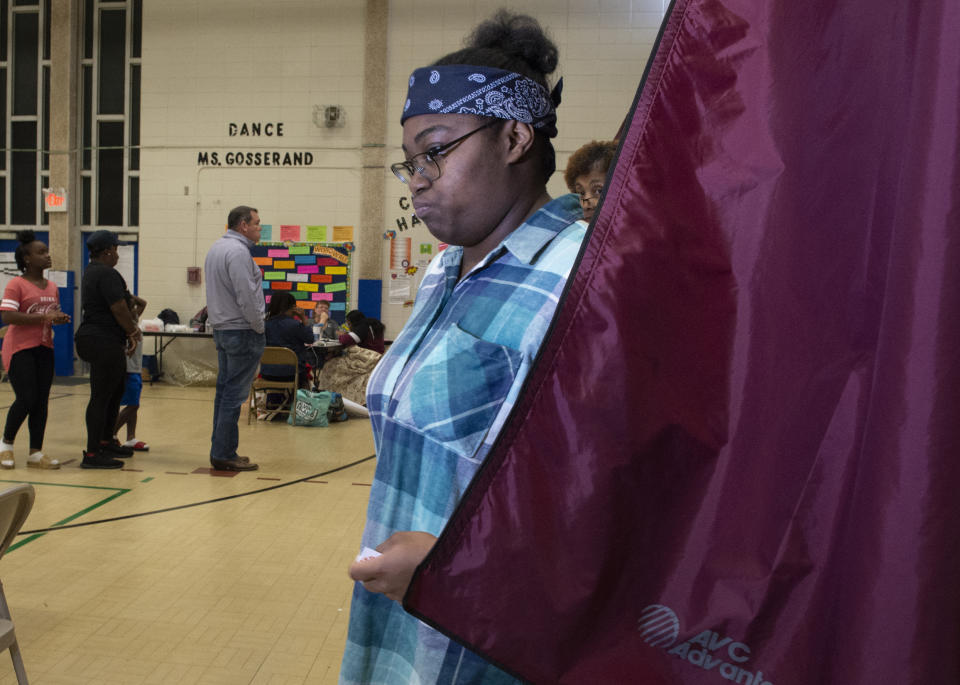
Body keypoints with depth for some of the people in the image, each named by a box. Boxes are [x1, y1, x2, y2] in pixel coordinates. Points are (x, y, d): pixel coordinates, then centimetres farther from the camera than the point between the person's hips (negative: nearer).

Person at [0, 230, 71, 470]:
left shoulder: (52, 287, 12)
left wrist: (60, 319, 1)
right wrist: (44, 316, -24)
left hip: (44, 348, 7)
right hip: (20, 349, -7)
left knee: (41, 401, 5)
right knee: (26, 399, -10)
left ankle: (36, 453, 12)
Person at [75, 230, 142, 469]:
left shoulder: (91, 272, 18)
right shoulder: (107, 274, -15)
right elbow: (119, 309, -19)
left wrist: (131, 329, 8)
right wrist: (133, 332, -4)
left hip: (95, 339, 11)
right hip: (104, 342, -11)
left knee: (115, 392, 19)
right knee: (101, 397, -8)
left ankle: (106, 442, 29)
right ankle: (92, 454, -5)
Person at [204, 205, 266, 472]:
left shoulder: (216, 248, 16)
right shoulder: (238, 252, -17)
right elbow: (247, 297, -22)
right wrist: (258, 327, -11)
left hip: (221, 328, 10)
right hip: (241, 330, -10)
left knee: (224, 390, 13)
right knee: (234, 394, -6)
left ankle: (220, 450, 18)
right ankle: (224, 454, -3)